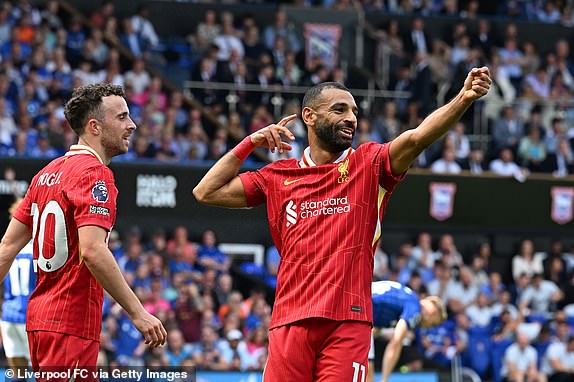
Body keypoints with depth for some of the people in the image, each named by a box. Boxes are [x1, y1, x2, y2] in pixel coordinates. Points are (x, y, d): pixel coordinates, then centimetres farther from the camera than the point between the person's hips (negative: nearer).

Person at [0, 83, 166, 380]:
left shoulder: (48, 173, 15)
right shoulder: (95, 173, -12)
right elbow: (92, 251, -23)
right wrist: (137, 313, -21)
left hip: (40, 315, 9)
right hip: (71, 324, -9)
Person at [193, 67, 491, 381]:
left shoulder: (369, 164, 9)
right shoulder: (278, 177, 15)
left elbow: (416, 138, -9)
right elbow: (206, 192, 16)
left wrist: (463, 99, -25)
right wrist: (249, 144, 11)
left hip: (348, 323, -2)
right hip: (290, 323, 2)